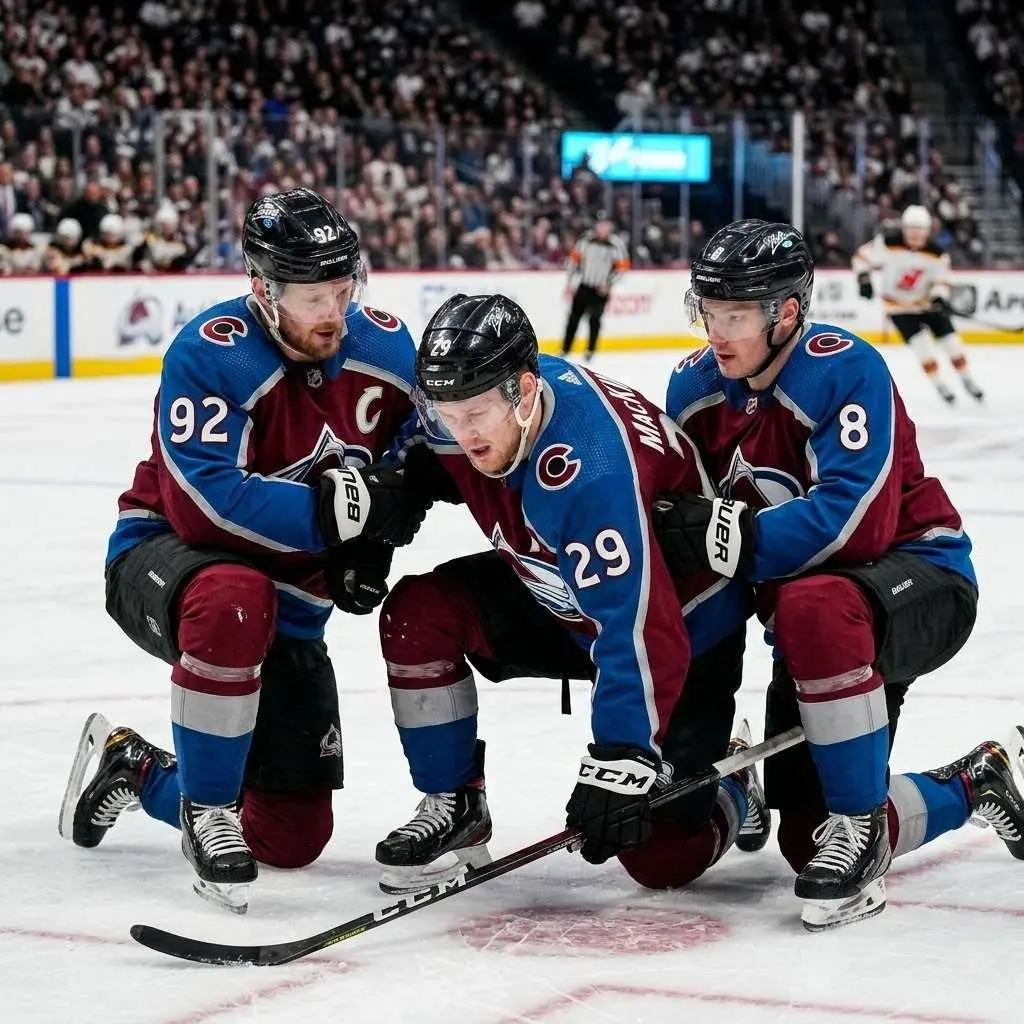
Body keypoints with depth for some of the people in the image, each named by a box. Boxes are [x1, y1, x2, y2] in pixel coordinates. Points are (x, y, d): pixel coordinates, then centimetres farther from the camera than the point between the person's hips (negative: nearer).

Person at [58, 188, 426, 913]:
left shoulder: (384, 347, -8)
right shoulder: (210, 356, -24)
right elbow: (207, 506, -31)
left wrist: (372, 546, -11)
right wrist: (335, 509, -38)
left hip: (287, 603, 6)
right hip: (166, 557, -5)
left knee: (293, 837, 5)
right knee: (234, 600, -44)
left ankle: (133, 767, 32)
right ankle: (208, 813, -23)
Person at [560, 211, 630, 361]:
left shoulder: (616, 244, -8)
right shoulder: (586, 238, -3)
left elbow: (623, 266, -3)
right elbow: (574, 258, 5)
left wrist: (608, 282, -11)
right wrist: (571, 282, 3)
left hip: (601, 289, -2)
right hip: (583, 285, 2)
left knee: (595, 319, -11)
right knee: (574, 317, 3)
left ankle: (591, 350, 4)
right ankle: (565, 350, 12)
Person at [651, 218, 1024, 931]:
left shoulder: (846, 371, -22)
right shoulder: (696, 389, -2)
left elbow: (855, 521, -33)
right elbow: (673, 514, 8)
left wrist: (727, 533, -37)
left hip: (917, 574, -7)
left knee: (814, 610, -43)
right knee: (806, 841, 2)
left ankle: (861, 824, -26)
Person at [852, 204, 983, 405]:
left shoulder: (937, 253, -14)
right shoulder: (889, 243, -21)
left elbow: (940, 281, -10)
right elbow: (862, 256, -10)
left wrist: (939, 298, -29)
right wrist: (864, 279, -21)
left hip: (927, 301, 3)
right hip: (898, 305, -3)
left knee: (950, 338, 1)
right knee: (921, 341, -16)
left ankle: (967, 380, 20)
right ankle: (939, 385, -3)